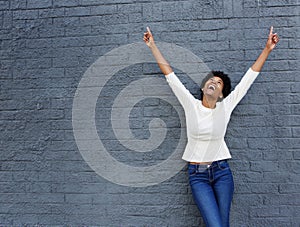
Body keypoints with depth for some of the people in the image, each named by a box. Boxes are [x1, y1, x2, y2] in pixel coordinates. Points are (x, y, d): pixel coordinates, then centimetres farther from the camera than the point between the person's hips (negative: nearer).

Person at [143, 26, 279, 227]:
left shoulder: (225, 107, -1)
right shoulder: (191, 104, -3)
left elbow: (250, 76, 1)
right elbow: (169, 73, -2)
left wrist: (267, 49, 2)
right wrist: (153, 45, 0)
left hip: (222, 171, 2)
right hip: (197, 174, -1)